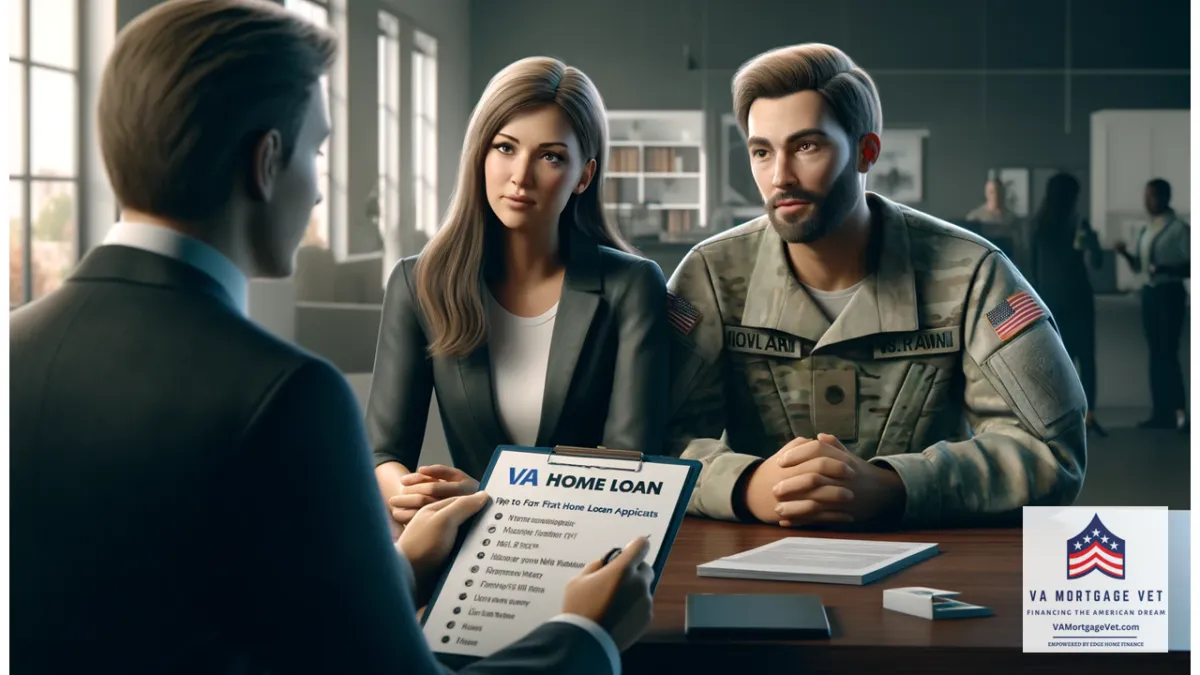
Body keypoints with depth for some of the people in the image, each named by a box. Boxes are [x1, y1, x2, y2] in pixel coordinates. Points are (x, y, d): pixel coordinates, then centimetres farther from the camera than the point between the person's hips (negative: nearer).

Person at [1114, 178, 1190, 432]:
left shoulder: (1179, 229, -9)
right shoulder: (1145, 230, 13)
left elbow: (1191, 266, -11)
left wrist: (1166, 269, -26)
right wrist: (1125, 253, -1)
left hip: (1170, 293, -7)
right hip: (1149, 293, 7)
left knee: (1168, 352, -13)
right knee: (1156, 352, 7)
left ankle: (1179, 411, -13)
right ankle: (1162, 412, 11)